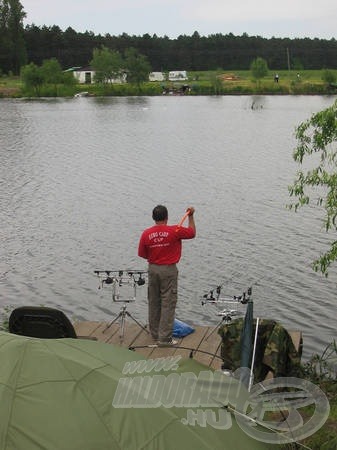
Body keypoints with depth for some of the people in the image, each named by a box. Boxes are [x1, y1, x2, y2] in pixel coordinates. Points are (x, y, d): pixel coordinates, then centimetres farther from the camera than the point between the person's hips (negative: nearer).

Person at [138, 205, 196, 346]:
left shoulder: (146, 234, -5)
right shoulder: (175, 231, -13)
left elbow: (142, 254, 5)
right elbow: (192, 232, 4)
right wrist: (191, 216, 14)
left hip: (153, 269, 4)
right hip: (169, 270, -4)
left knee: (154, 302, 15)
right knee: (168, 303, 1)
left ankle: (155, 333, 26)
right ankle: (164, 338, 1)